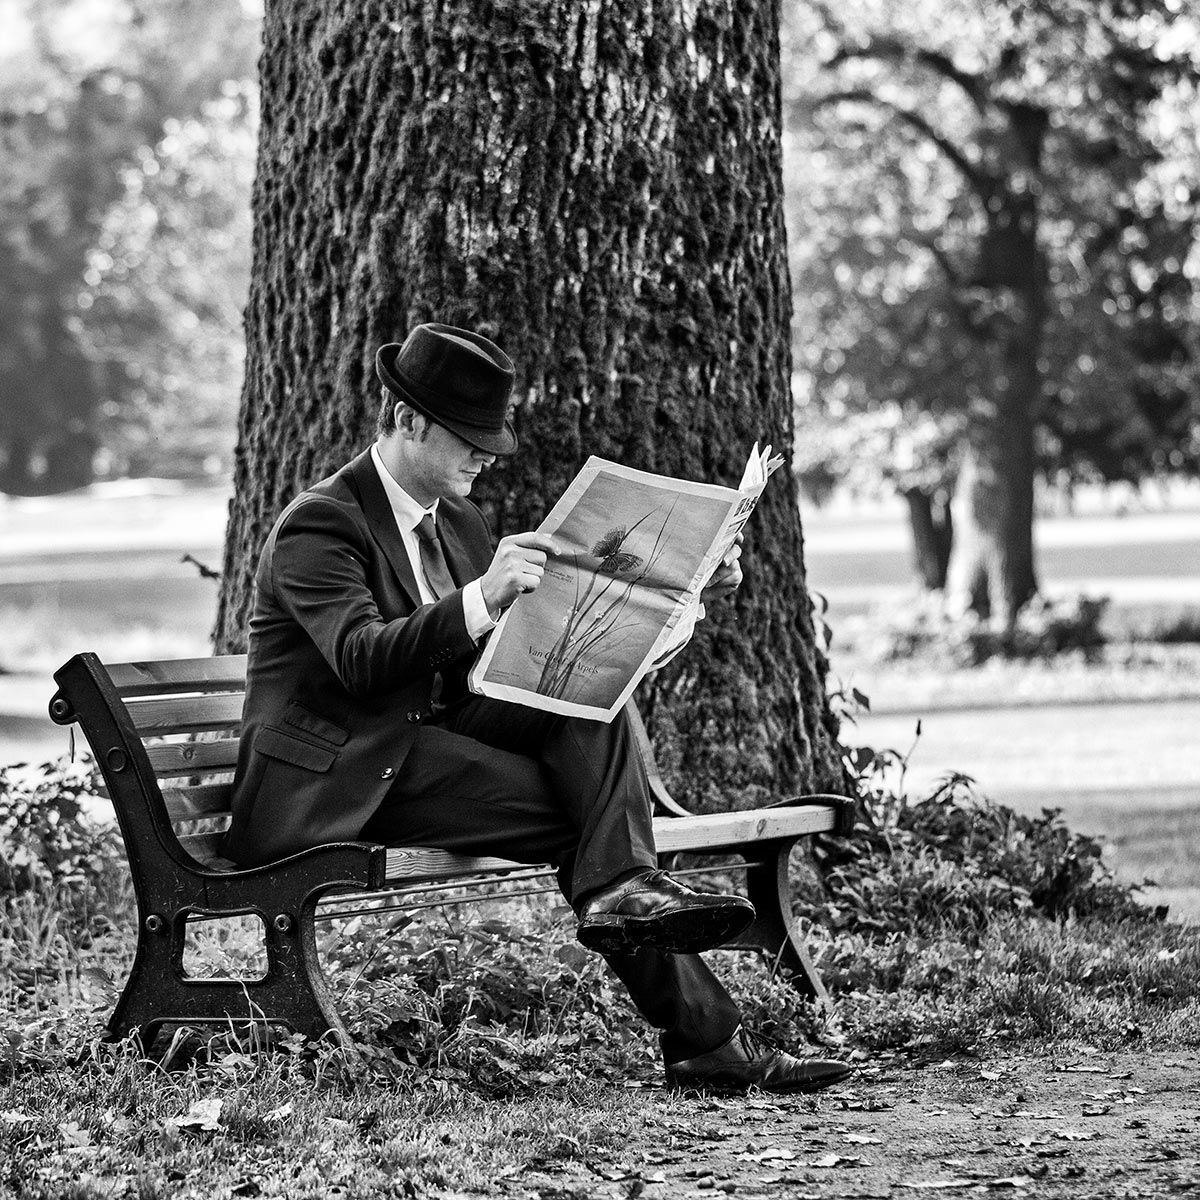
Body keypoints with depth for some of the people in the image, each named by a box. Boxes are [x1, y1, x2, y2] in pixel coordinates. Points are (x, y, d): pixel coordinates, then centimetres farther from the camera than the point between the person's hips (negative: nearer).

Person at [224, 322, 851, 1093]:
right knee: (587, 809, -20)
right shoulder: (322, 526, -13)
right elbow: (360, 659, -29)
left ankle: (621, 886, -26)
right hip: (340, 783, -8)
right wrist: (481, 600, -44)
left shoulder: (458, 524, 14)